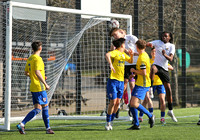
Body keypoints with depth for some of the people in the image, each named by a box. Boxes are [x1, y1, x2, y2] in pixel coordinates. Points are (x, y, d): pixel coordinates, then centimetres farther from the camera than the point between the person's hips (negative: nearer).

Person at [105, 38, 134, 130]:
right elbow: (107, 55, -30)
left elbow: (130, 61, 30)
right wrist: (110, 64, -44)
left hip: (121, 81, 8)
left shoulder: (123, 54, 16)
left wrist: (131, 55, 10)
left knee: (117, 102, 5)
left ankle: (111, 121, 15)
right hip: (113, 81, -8)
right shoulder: (115, 52, -9)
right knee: (113, 102, -8)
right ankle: (108, 122, 2)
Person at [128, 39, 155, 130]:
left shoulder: (142, 58, -18)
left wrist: (134, 70, -9)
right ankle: (136, 124, 9)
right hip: (139, 84, 10)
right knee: (132, 103, 7)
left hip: (142, 85, -10)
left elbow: (144, 73, -21)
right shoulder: (145, 55, 13)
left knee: (134, 103, -18)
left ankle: (150, 116, -4)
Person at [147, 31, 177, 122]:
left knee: (168, 89, 1)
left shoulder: (171, 46, 6)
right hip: (156, 65, -2)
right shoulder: (157, 42, 5)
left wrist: (165, 55, -27)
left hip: (164, 69, 2)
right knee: (153, 69, -42)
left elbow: (170, 59, -6)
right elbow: (148, 44, -8)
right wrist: (149, 44, -33)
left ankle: (170, 110, 13)